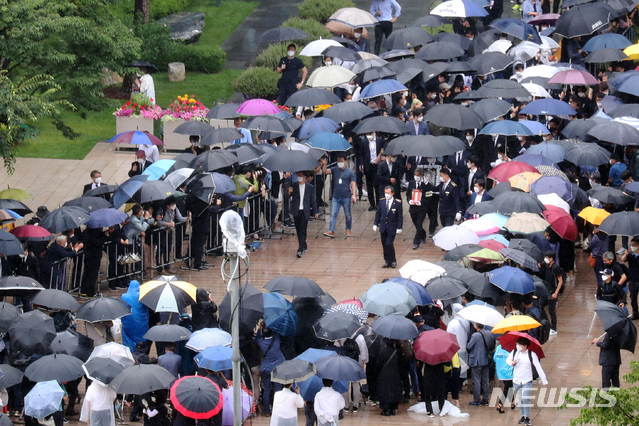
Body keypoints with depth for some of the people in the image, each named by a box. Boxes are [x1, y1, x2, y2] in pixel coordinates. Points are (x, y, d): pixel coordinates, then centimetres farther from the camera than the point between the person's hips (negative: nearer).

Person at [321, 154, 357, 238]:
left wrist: (354, 195, -15)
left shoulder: (350, 172, -1)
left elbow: (353, 183, -4)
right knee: (333, 214, -7)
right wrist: (324, 165, -26)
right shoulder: (335, 170, 6)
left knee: (348, 215, 11)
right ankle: (331, 231, -12)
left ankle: (348, 230, 28)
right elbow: (325, 171, -6)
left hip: (346, 197, -2)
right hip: (336, 197, 2)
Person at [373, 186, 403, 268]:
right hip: (383, 227, 5)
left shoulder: (397, 203, -7)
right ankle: (387, 261, 17)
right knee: (384, 245, 7)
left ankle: (393, 261, 4)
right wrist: (375, 224, 4)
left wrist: (399, 227, -10)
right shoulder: (382, 203, 4)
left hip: (392, 228, -5)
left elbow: (400, 216, -5)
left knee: (389, 244, -12)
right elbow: (378, 214, 12)